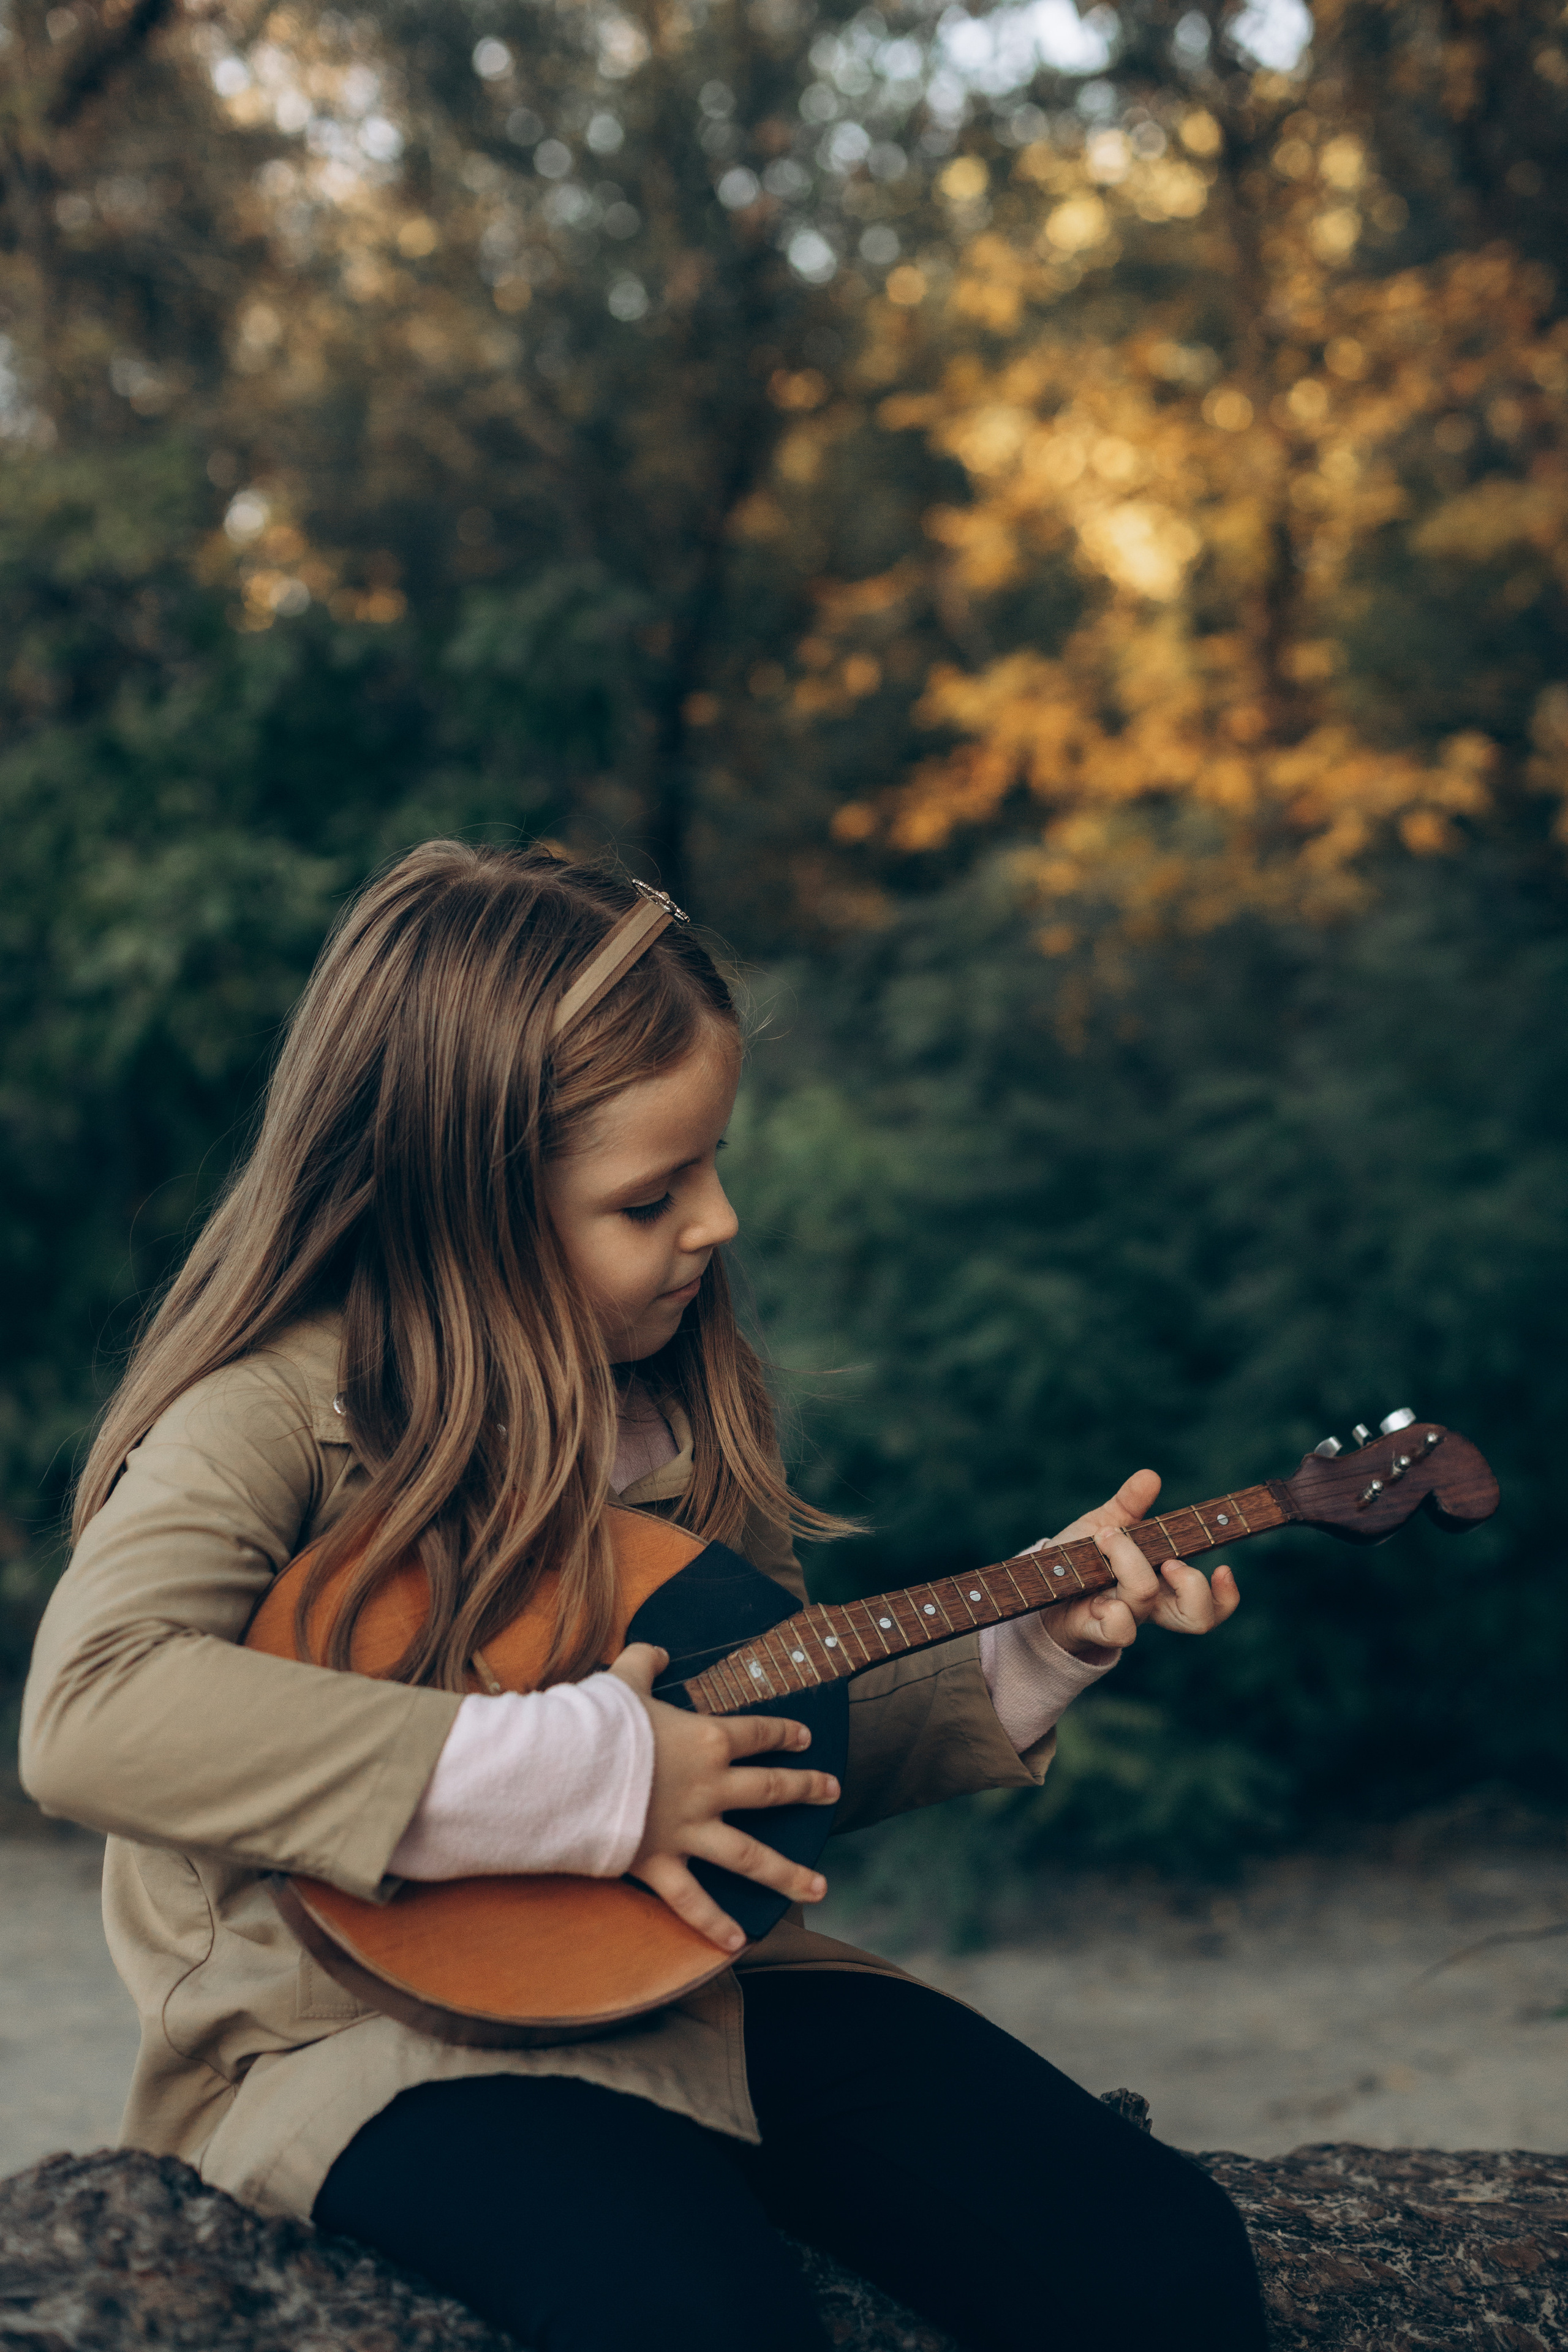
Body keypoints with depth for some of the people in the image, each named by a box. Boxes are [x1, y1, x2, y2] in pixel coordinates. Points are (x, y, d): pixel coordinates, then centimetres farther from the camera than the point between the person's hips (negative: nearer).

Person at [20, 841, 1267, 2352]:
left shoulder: (675, 1404, 9)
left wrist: (1034, 1640, 6)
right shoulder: (286, 1407, -13)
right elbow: (88, 1714, -32)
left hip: (694, 1978, 6)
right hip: (376, 2018, -6)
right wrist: (581, 1779, -29)